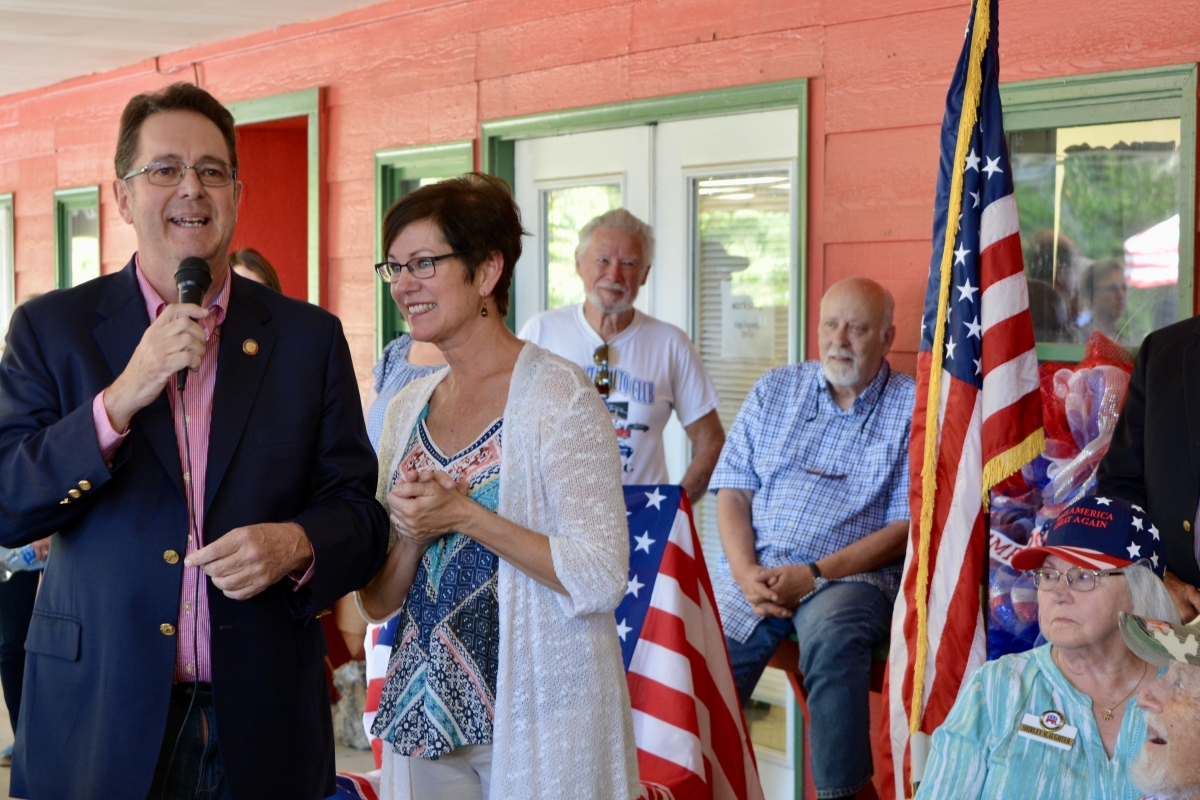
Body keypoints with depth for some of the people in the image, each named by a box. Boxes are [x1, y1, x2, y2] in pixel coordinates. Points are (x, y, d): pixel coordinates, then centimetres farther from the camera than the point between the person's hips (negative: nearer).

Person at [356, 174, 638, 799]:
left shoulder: (557, 394, -11)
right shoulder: (407, 407, 8)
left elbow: (603, 580, -19)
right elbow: (377, 602, 9)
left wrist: (463, 515, -18)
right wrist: (413, 535, -11)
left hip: (538, 723, -6)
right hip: (427, 720, 6)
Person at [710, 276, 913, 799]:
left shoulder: (912, 408, 3)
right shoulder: (775, 390, 15)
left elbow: (906, 526, -3)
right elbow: (732, 492, 10)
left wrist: (815, 574, -14)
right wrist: (747, 573, -8)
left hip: (852, 574, -3)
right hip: (752, 569, 3)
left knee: (832, 632, -36)